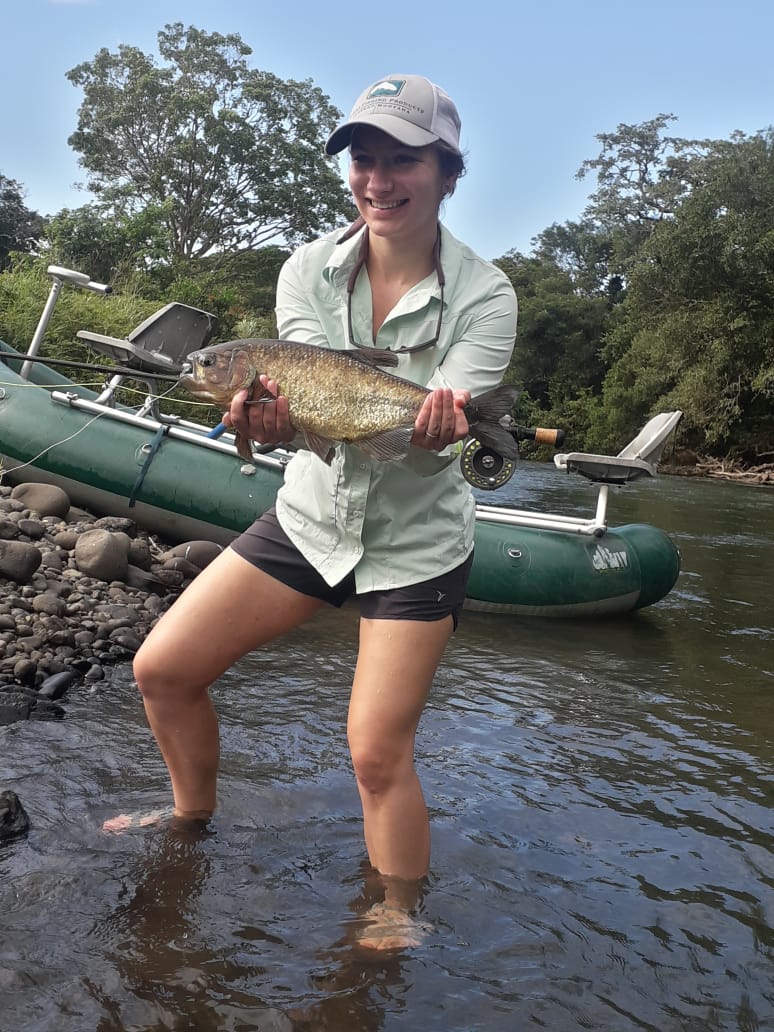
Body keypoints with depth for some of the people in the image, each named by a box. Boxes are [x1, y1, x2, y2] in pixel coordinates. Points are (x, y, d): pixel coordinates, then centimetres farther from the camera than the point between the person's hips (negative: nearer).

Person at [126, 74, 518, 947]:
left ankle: (396, 920, 22)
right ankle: (194, 819, 30)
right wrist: (268, 410, -43)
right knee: (161, 669, 3)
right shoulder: (309, 270, -6)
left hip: (415, 541, -4)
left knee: (377, 752, -5)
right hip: (310, 516, 4)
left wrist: (440, 425, -49)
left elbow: (437, 428, -25)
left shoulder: (482, 296, -14)